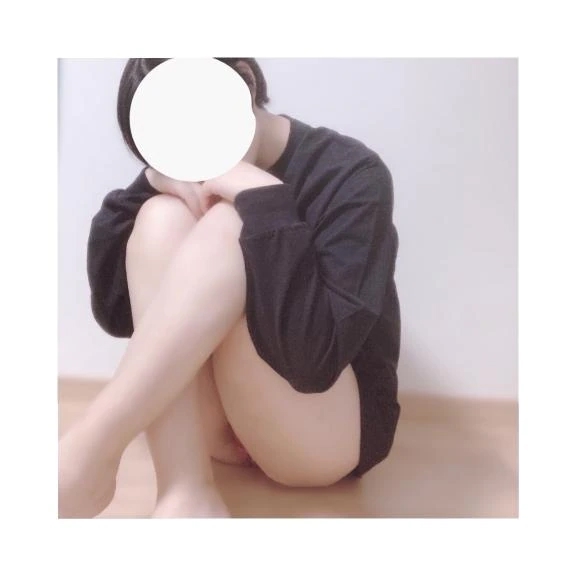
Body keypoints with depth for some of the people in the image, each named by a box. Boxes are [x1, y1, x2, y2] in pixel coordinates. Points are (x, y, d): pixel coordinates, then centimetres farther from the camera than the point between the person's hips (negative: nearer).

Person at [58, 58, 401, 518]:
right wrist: (149, 185, -14)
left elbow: (316, 357, -26)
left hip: (328, 429, -4)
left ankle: (89, 453, -30)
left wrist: (264, 199, -27)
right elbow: (115, 313, -3)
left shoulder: (349, 174, -12)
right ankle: (187, 493, -29)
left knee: (227, 224, -25)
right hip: (219, 423, 5)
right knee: (164, 216, -19)